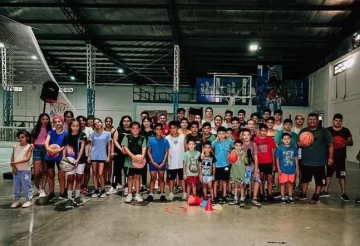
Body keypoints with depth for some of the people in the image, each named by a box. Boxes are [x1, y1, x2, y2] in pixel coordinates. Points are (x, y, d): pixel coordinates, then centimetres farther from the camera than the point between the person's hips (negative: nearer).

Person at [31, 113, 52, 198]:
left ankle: (42, 189, 15)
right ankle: (36, 187, 22)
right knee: (36, 172, -3)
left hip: (46, 150, 0)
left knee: (45, 171, 5)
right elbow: (32, 140, 12)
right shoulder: (36, 129, 5)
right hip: (37, 150, 0)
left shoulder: (50, 130, 3)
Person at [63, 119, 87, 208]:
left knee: (79, 178, 8)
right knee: (70, 179, -3)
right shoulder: (67, 136, 3)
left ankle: (77, 197, 20)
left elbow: (82, 148, -9)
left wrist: (78, 159, -20)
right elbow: (65, 149, 4)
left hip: (81, 160, 0)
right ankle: (69, 199, 2)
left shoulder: (82, 135, -3)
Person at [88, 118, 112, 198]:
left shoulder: (107, 133, 1)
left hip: (102, 156, -2)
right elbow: (91, 145, 9)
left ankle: (103, 190, 10)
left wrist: (108, 156, -1)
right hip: (94, 156, 2)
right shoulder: (93, 134, 7)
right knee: (94, 173, 5)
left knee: (100, 174, -5)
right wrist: (89, 156, 4)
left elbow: (109, 145, 3)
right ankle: (96, 190, 15)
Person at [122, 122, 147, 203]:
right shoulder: (127, 137, 0)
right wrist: (132, 156, -22)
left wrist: (142, 156, -27)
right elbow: (125, 147, -9)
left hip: (139, 160, 1)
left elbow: (144, 148, -7)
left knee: (137, 177, 7)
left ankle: (137, 194, 13)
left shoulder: (142, 138, 4)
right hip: (130, 160, -1)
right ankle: (129, 194, 14)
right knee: (130, 177, 6)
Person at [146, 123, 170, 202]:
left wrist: (163, 163, -8)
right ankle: (151, 194, 10)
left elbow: (166, 152, 0)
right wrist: (153, 162, -8)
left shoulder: (165, 140, -2)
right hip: (153, 162, 0)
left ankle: (162, 194, 14)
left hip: (162, 163, 0)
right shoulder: (151, 140, -2)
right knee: (153, 178, 5)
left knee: (161, 178, 9)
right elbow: (149, 151, -1)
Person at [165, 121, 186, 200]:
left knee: (182, 178, 10)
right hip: (171, 162, 0)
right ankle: (171, 193, 18)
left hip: (181, 162, 0)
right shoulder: (167, 138, -3)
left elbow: (186, 148, 2)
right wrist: (166, 161, -6)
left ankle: (184, 193, 18)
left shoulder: (182, 137, -1)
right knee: (171, 178, 9)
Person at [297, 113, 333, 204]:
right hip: (306, 161, 3)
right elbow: (297, 143, 11)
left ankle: (316, 196, 19)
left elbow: (330, 145, -3)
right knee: (305, 178, 14)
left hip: (319, 161, -3)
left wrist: (330, 157, -9)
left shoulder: (324, 131, -1)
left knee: (319, 180, 6)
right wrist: (301, 144, -13)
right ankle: (303, 194, 29)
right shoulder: (303, 131, 9)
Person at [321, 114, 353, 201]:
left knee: (342, 176, 0)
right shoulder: (328, 130, -1)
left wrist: (347, 143, -16)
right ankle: (325, 191, 23)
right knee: (328, 174, 11)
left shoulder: (346, 131, 2)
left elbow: (351, 143, 5)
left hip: (341, 157, 0)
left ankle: (344, 194, 8)